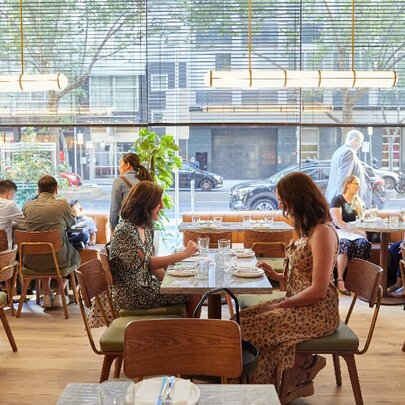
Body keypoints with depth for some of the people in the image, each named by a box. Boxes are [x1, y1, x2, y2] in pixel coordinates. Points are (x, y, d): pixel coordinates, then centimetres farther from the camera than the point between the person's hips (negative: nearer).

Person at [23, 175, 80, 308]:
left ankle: (47, 295, 34)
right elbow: (71, 223, 11)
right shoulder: (62, 204, -7)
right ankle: (59, 295, 26)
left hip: (32, 261, 3)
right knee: (75, 256, 31)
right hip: (58, 259, -3)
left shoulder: (27, 205, 0)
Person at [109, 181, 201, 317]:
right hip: (132, 295, -8)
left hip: (147, 284, 8)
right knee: (194, 296, -9)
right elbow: (147, 263, -29)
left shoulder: (145, 227, 7)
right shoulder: (124, 231, -21)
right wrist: (184, 254, -27)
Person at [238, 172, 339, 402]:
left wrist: (280, 305, -14)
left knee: (250, 328, -17)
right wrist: (277, 276, 3)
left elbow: (317, 290, -21)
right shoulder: (309, 228, 11)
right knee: (244, 318, -1)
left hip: (317, 311, -10)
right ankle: (300, 379, 9)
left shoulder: (322, 231, -19)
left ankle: (306, 365, 5)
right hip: (299, 303, 10)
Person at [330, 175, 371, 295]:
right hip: (338, 231, -5)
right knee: (346, 245, -39)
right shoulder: (337, 200, -2)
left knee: (364, 244, -30)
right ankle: (340, 280, -36)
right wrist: (355, 231, -22)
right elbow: (337, 222, -15)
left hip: (353, 232, 5)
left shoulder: (357, 201, 18)